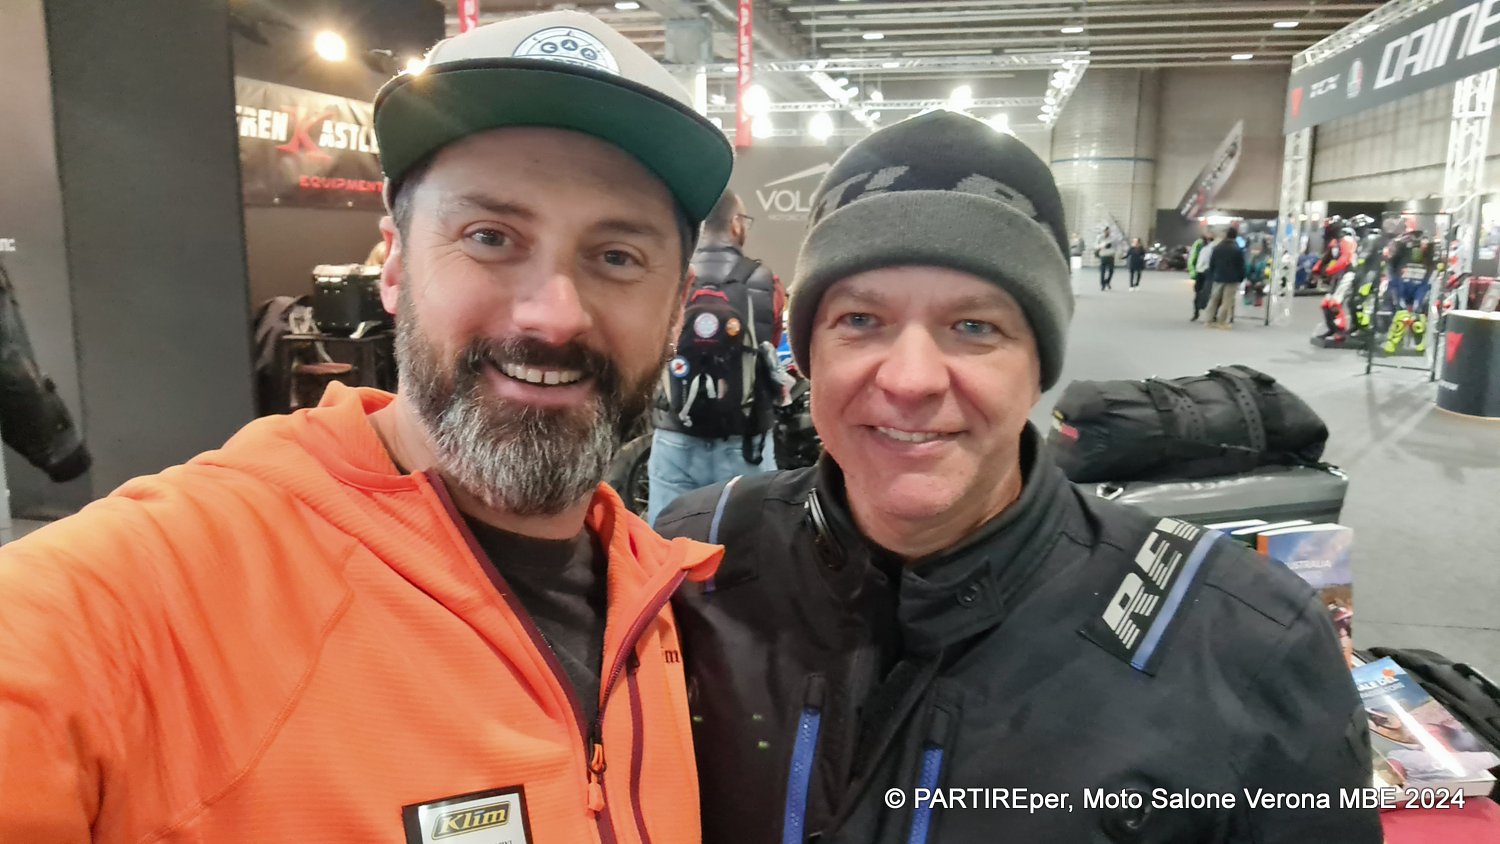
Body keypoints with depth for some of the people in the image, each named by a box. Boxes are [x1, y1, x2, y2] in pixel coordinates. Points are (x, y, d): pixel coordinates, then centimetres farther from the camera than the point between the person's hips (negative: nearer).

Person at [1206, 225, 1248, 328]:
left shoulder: (1217, 247, 6)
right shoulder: (1238, 250, -7)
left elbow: (1211, 264, 8)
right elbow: (1241, 266, -6)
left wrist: (1210, 277, 12)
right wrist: (1241, 279, 2)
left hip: (1218, 277, 4)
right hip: (1232, 279, -4)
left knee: (1214, 299, 12)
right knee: (1227, 301, -1)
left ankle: (1211, 320, 11)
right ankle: (1221, 322, -3)